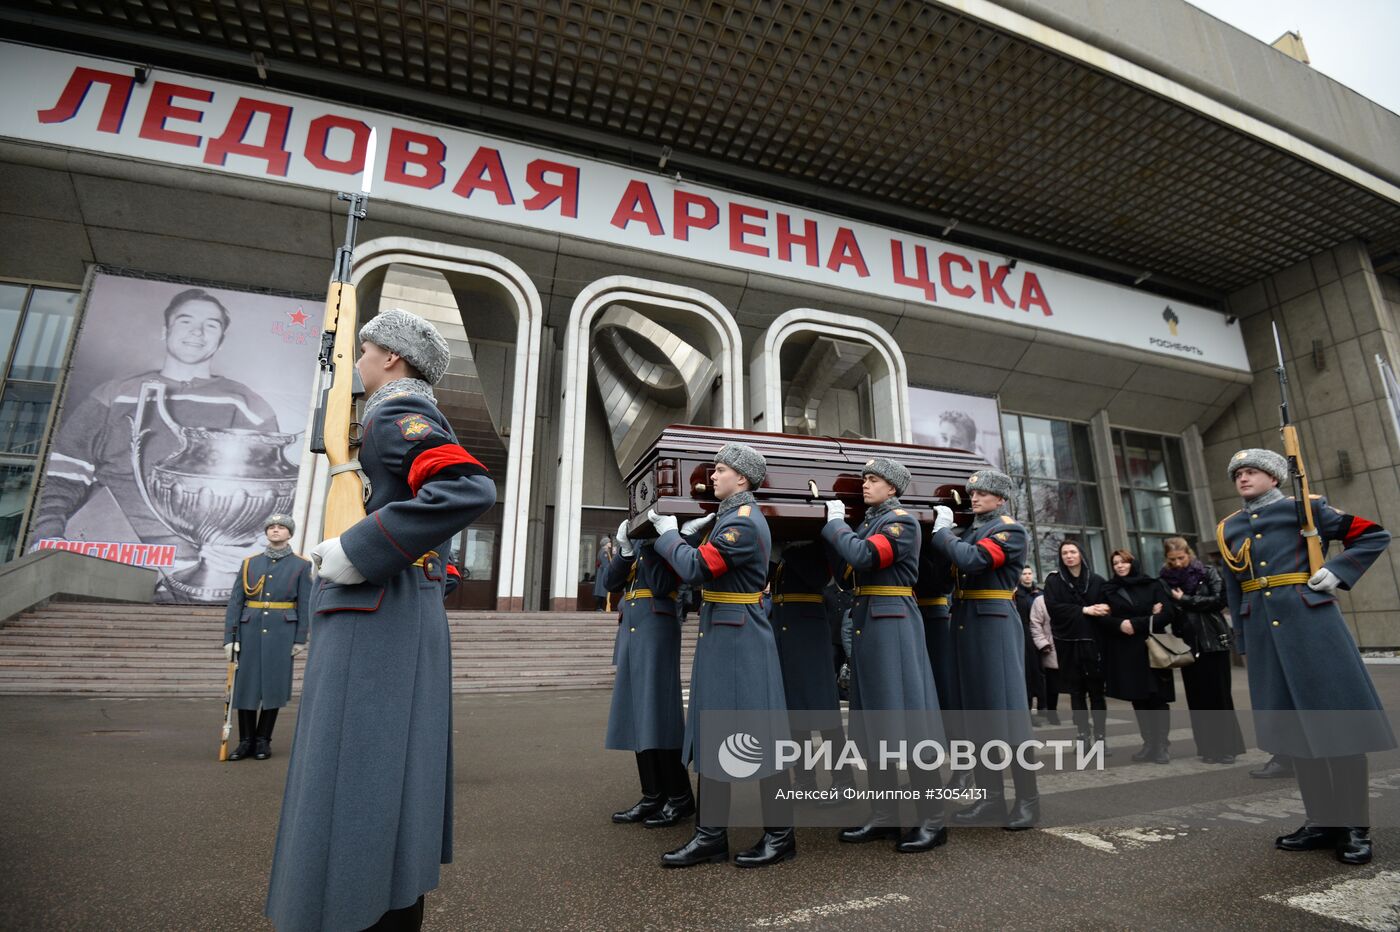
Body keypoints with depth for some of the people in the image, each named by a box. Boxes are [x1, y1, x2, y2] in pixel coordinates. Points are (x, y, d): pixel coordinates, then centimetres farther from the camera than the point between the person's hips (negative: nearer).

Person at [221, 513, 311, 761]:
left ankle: (263, 740, 16)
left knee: (274, 685, 2)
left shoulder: (301, 565, 0)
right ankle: (246, 740, 17)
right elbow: (235, 601, 3)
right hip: (251, 631, 2)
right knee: (246, 685, 4)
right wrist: (229, 637, -4)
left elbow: (305, 605, -2)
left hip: (281, 632, -2)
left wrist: (300, 639, -6)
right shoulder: (250, 563, 6)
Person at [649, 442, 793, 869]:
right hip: (720, 636, 10)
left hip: (739, 638, -10)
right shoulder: (732, 515, 14)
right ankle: (710, 835, 22)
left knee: (758, 735, 2)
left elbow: (696, 568, -22)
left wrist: (668, 533, -7)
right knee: (711, 732, 12)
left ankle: (780, 835, 18)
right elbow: (710, 563, 15)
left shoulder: (743, 521, -18)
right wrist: (679, 533, 6)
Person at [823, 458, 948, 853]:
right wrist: (834, 528, 8)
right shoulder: (868, 524, 17)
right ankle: (883, 816, 20)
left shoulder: (902, 520, -7)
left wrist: (835, 522, -8)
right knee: (872, 723, 10)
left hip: (893, 624, -9)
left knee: (908, 717, -4)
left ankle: (932, 821, 8)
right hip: (866, 624, 9)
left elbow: (863, 557, -22)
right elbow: (846, 575, 14)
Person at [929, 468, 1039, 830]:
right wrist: (942, 530, 1)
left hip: (995, 624, -7)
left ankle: (1028, 801, 9)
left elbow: (971, 560, -21)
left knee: (1007, 708, -3)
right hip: (966, 624, 7)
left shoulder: (1011, 530, -6)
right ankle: (990, 798, 19)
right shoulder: (969, 530, 17)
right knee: (979, 711, 10)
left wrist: (941, 531, -9)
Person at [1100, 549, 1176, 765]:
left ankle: (1161, 745, 4)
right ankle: (1149, 743, 13)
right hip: (1124, 652, 2)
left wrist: (1136, 624, -13)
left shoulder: (1152, 585, 4)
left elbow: (1166, 614, -5)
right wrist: (1120, 624, -16)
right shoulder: (1108, 590, 9)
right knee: (1138, 699, 4)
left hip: (1151, 649, -2)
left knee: (1157, 698, -5)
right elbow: (1102, 619, 4)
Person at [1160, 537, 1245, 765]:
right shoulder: (1164, 580, 4)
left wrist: (1185, 600, -11)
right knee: (1197, 697, 3)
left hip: (1214, 641, -1)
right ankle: (1209, 747, 10)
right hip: (1187, 644, 2)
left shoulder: (1208, 572, 1)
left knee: (1219, 694, 1)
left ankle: (1227, 746, 10)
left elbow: (1219, 600, -11)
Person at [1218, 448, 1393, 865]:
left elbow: (1374, 535, 5)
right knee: (1293, 723, 8)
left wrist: (1336, 571, -9)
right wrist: (1243, 638, 13)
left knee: (1337, 718, -1)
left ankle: (1355, 826, 11)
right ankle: (1323, 821, 18)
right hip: (1263, 630, 4)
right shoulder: (1228, 528, 14)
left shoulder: (1304, 507, 4)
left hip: (1309, 620, -4)